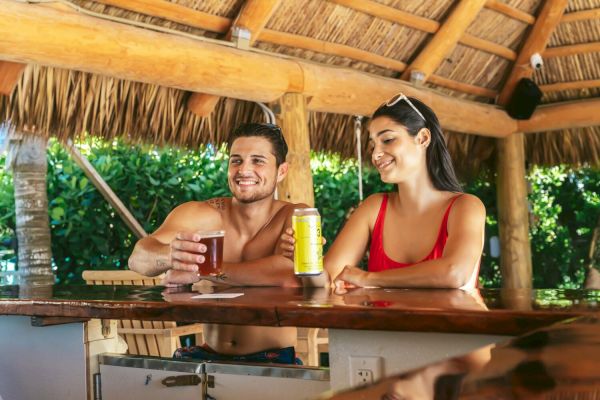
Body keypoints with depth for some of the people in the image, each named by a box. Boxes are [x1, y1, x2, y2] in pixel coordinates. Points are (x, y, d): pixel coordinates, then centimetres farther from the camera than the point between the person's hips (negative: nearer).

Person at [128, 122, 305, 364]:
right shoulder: (199, 215, -2)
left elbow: (289, 271, -28)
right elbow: (138, 257, -16)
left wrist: (199, 270, -20)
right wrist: (170, 255, -41)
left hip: (275, 360, -2)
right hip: (210, 357, 3)